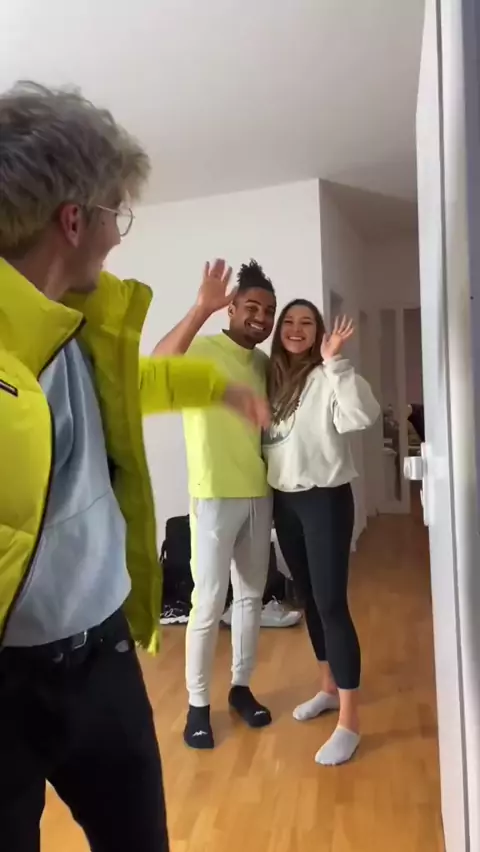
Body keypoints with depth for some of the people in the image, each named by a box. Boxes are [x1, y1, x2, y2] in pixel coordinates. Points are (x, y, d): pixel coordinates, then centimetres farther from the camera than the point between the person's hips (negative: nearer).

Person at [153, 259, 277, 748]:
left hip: (259, 494, 6)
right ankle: (197, 704, 18)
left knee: (251, 596, 14)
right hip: (214, 496, -6)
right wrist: (201, 309, -40)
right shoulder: (202, 350, -8)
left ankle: (241, 687, 31)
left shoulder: (265, 364, 11)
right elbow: (157, 365, -32)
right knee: (209, 604, 1)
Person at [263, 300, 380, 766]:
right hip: (284, 501, 7)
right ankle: (329, 688, 35)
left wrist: (335, 361, -30)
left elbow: (364, 415, -28)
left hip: (326, 499, -6)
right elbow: (265, 439, 11)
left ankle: (349, 722, 5)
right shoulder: (272, 378, 9)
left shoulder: (326, 378, -10)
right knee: (309, 598, 16)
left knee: (331, 603, -6)